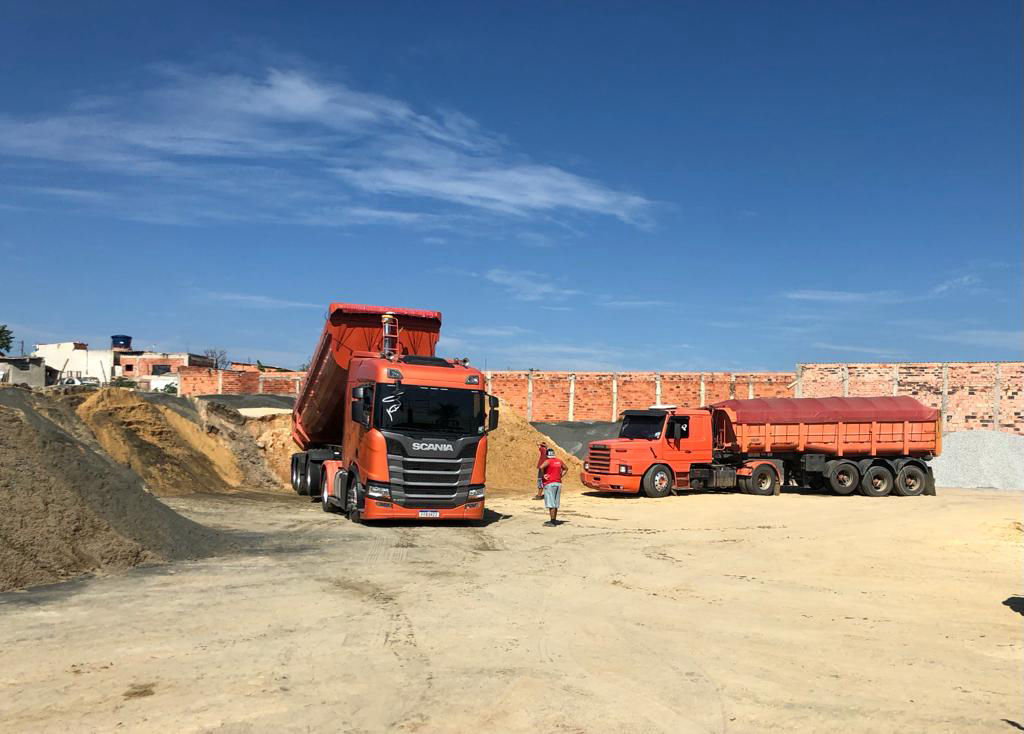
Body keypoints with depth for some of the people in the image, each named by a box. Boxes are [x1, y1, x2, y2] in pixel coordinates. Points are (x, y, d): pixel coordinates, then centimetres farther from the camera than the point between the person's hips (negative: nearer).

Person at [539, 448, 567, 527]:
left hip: (549, 484, -7)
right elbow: (566, 468, 26)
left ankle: (552, 522, -7)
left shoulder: (548, 461, -11)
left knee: (551, 504, -6)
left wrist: (543, 475, -15)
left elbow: (541, 467, -30)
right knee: (555, 504, 14)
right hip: (558, 484, 7)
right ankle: (554, 520, 20)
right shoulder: (559, 461, 10)